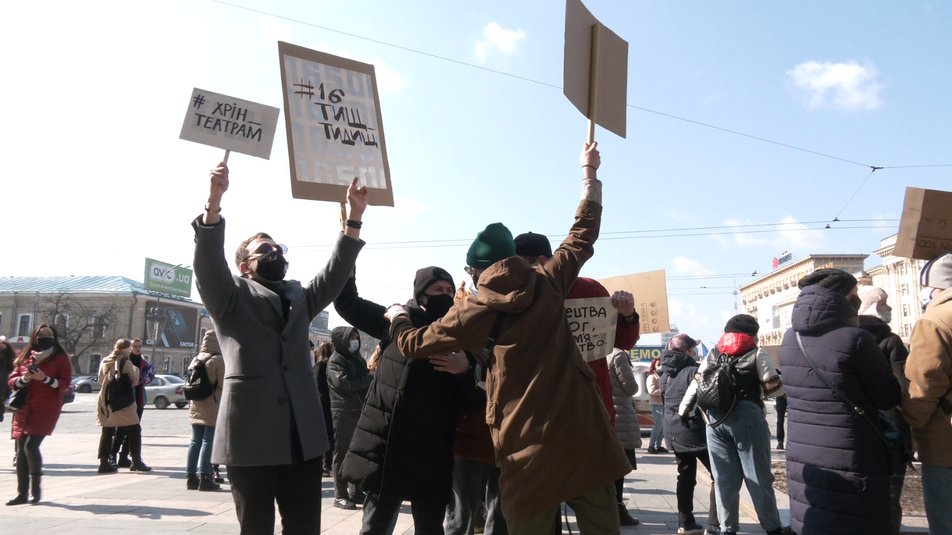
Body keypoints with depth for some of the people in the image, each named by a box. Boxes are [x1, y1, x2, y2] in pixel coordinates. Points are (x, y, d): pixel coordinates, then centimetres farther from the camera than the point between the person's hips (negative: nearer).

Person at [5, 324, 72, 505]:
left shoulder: (60, 358, 1)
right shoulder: (24, 358, 13)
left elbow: (64, 384, -4)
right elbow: (11, 381, 11)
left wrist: (44, 378, -18)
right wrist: (24, 378, -10)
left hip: (46, 409, -5)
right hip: (23, 410, 5)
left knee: (31, 445, -17)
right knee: (21, 450, 5)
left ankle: (36, 486, 2)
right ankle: (22, 493, 15)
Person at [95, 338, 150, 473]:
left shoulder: (105, 361, 8)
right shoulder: (126, 362, -10)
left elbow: (101, 380, 17)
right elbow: (134, 381, -6)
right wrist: (136, 370, 11)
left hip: (106, 400, 6)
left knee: (107, 432, 11)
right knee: (134, 430, 3)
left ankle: (104, 462, 9)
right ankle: (136, 461, 4)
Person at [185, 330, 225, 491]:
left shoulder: (195, 359, 9)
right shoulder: (218, 360, -13)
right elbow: (223, 385, -16)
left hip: (195, 408, 7)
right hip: (212, 409, -7)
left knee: (195, 441, 12)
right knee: (208, 442, -4)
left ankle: (191, 477, 15)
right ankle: (204, 477, -4)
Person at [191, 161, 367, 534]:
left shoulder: (299, 297, 20)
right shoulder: (232, 296, 6)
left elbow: (334, 273, 8)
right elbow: (208, 264, -12)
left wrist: (355, 217, -3)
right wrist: (213, 204, -28)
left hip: (303, 436, 4)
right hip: (251, 436, -4)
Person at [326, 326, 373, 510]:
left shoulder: (357, 358, 15)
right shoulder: (335, 361, -6)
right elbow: (343, 382, -21)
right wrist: (371, 378, -16)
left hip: (360, 410, 7)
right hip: (343, 413, -7)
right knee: (342, 454, -1)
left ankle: (356, 492, 20)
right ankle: (340, 495, 5)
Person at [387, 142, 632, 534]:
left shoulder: (472, 311, 2)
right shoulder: (548, 283, 6)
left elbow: (413, 345, 13)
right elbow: (582, 237, 20)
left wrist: (398, 317, 35)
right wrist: (589, 174, 31)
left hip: (529, 448, -2)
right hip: (584, 433, 2)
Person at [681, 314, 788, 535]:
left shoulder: (712, 355, 13)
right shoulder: (756, 354, 2)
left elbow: (695, 386, 9)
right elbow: (774, 389, 1)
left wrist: (683, 412, 13)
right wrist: (781, 376, 21)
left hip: (715, 419, 4)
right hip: (747, 417, -3)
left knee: (725, 479, 9)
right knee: (759, 477, 6)